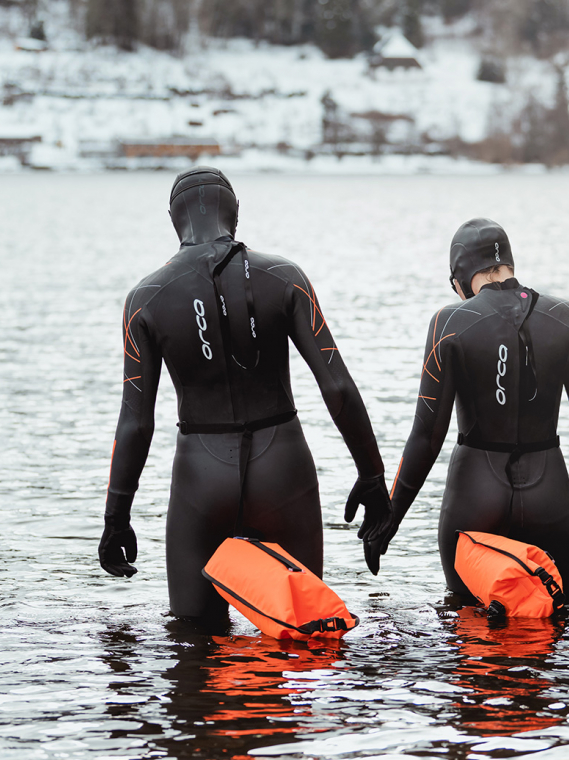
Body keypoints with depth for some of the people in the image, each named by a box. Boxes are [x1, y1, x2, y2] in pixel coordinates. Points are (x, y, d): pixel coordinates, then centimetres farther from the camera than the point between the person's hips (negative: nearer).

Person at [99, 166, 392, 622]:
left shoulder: (145, 300, -5)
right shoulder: (283, 279, -5)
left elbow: (135, 423, -4)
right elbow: (338, 387, -8)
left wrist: (116, 516, 5)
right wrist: (371, 476, 2)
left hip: (201, 477, 0)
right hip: (283, 467, 0)